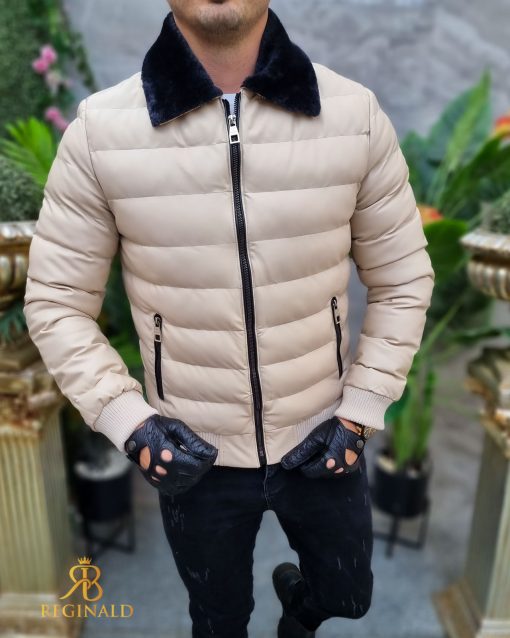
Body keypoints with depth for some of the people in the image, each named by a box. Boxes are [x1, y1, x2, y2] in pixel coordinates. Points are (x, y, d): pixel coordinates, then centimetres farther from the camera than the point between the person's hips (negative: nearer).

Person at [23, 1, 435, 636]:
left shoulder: (355, 114, -12)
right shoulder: (99, 129, -15)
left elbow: (403, 279, -2)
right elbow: (56, 301, -5)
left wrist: (359, 413, -7)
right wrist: (125, 419, -15)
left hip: (322, 441, 2)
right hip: (194, 455, 0)